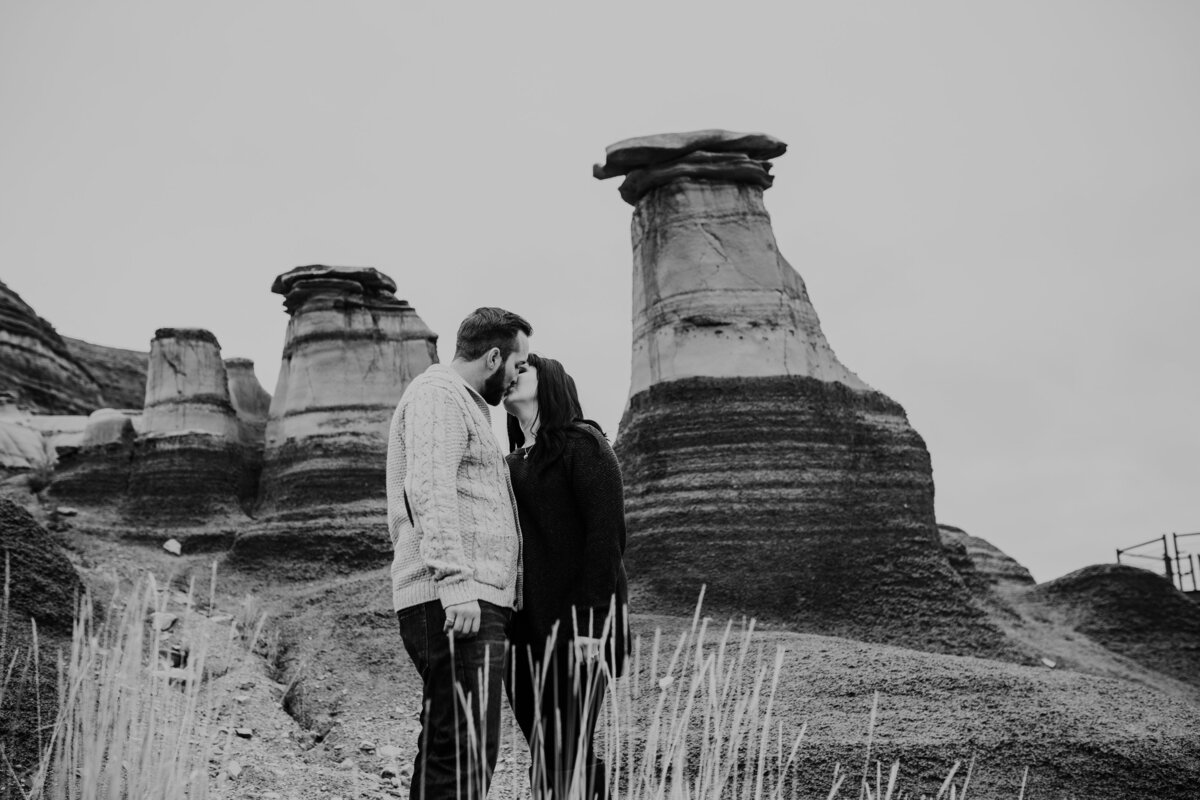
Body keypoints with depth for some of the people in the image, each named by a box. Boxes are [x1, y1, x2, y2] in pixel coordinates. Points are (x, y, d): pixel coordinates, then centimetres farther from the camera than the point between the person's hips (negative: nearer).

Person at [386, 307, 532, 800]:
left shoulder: (464, 404, 28)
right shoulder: (438, 394, -4)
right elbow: (429, 489, -19)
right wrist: (455, 580, -27)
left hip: (471, 600, 11)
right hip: (452, 600, -11)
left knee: (444, 748, 11)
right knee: (465, 751, -15)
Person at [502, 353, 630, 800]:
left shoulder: (581, 444, -3)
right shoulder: (514, 461, 18)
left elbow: (606, 532, -12)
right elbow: (510, 542, 17)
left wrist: (589, 619, -19)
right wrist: (504, 620, 10)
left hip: (574, 619, -7)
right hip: (526, 624, 7)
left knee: (568, 756, -7)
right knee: (543, 758, 9)